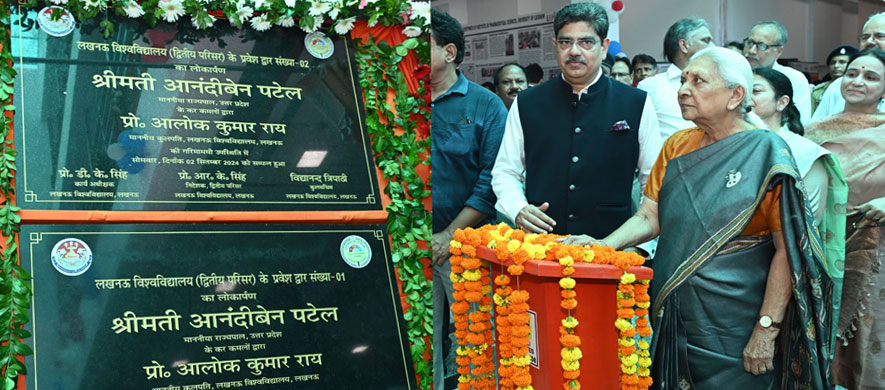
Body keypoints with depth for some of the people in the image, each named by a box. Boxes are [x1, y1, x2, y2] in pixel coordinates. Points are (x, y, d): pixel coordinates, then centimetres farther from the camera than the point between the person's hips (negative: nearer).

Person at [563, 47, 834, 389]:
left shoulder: (766, 153, -10)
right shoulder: (677, 146, 8)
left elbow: (787, 250, -13)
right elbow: (650, 217, 5)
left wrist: (767, 330, -17)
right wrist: (605, 244, -14)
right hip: (674, 319, 5)